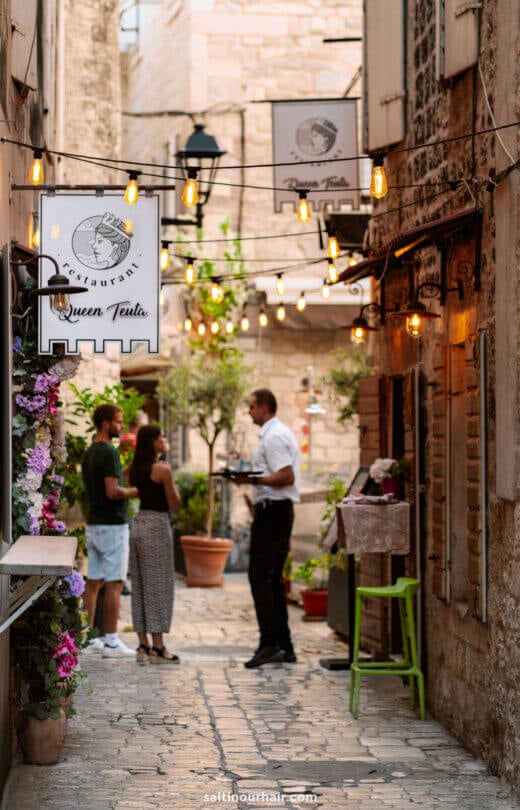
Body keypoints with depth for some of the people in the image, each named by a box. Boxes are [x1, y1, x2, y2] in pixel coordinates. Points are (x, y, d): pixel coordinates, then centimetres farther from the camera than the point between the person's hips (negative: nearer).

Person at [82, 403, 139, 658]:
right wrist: (136, 492, -7)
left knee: (93, 582, 10)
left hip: (93, 523, 9)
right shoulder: (109, 453, -16)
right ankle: (111, 642, -5)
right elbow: (112, 491, -23)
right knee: (113, 585, -5)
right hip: (112, 525, -9)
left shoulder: (89, 453, 13)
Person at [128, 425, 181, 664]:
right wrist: (175, 489, 8)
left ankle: (143, 645, 11)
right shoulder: (162, 469, -12)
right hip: (157, 525, -7)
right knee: (158, 586, -3)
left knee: (140, 585, 9)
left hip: (138, 524, 7)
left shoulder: (135, 469, 9)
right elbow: (174, 505, -9)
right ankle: (157, 647, -2)